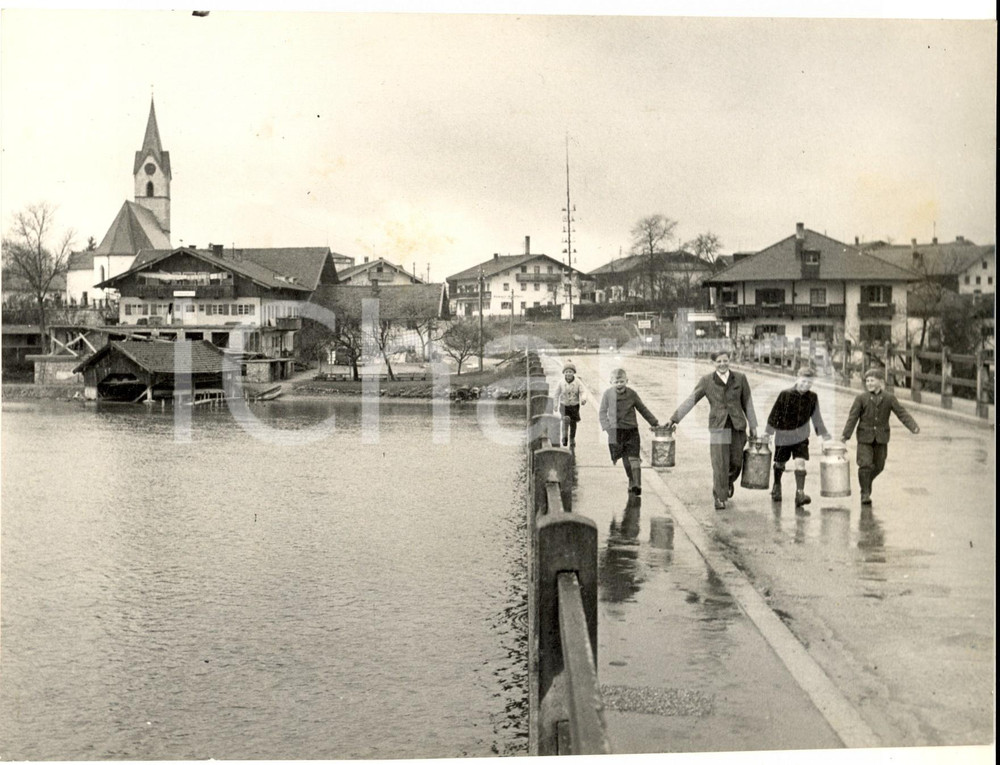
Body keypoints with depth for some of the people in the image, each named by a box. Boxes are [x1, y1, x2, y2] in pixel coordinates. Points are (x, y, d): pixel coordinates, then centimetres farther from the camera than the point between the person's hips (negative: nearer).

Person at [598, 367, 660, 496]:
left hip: (631, 430, 0)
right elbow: (602, 413, 4)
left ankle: (636, 485, -9)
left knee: (633, 458, -9)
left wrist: (655, 423, 15)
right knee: (616, 460, 1)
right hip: (615, 431, 1)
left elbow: (643, 409, 11)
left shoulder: (632, 394, 1)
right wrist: (607, 427, -10)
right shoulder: (608, 394, -1)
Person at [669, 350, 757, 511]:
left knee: (736, 461, 7)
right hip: (718, 427, -2)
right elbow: (690, 400, -3)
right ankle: (719, 498, 4)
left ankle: (729, 480, 41)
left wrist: (753, 426, 8)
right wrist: (674, 418, -9)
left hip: (738, 426, 2)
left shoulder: (740, 378, 3)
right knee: (719, 463, -7)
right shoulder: (706, 381, -1)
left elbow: (747, 403, 8)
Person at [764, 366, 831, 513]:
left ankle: (800, 495, -20)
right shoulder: (785, 395, -12)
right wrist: (768, 433, -4)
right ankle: (777, 486, 44)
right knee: (780, 464, 15)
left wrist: (824, 434, 10)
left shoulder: (812, 397, -4)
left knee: (800, 463, -15)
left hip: (801, 436, 1)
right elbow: (774, 414, -5)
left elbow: (816, 417, 8)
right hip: (783, 435, -1)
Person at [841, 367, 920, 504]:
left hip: (881, 437, 2)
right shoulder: (861, 398, -2)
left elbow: (902, 413, -4)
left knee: (879, 466, 9)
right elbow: (853, 417, -5)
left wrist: (913, 426, -18)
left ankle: (867, 481, 38)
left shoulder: (889, 398, 1)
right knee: (865, 464, -10)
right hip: (865, 437, -2)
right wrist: (846, 434, -13)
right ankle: (865, 493, 2)